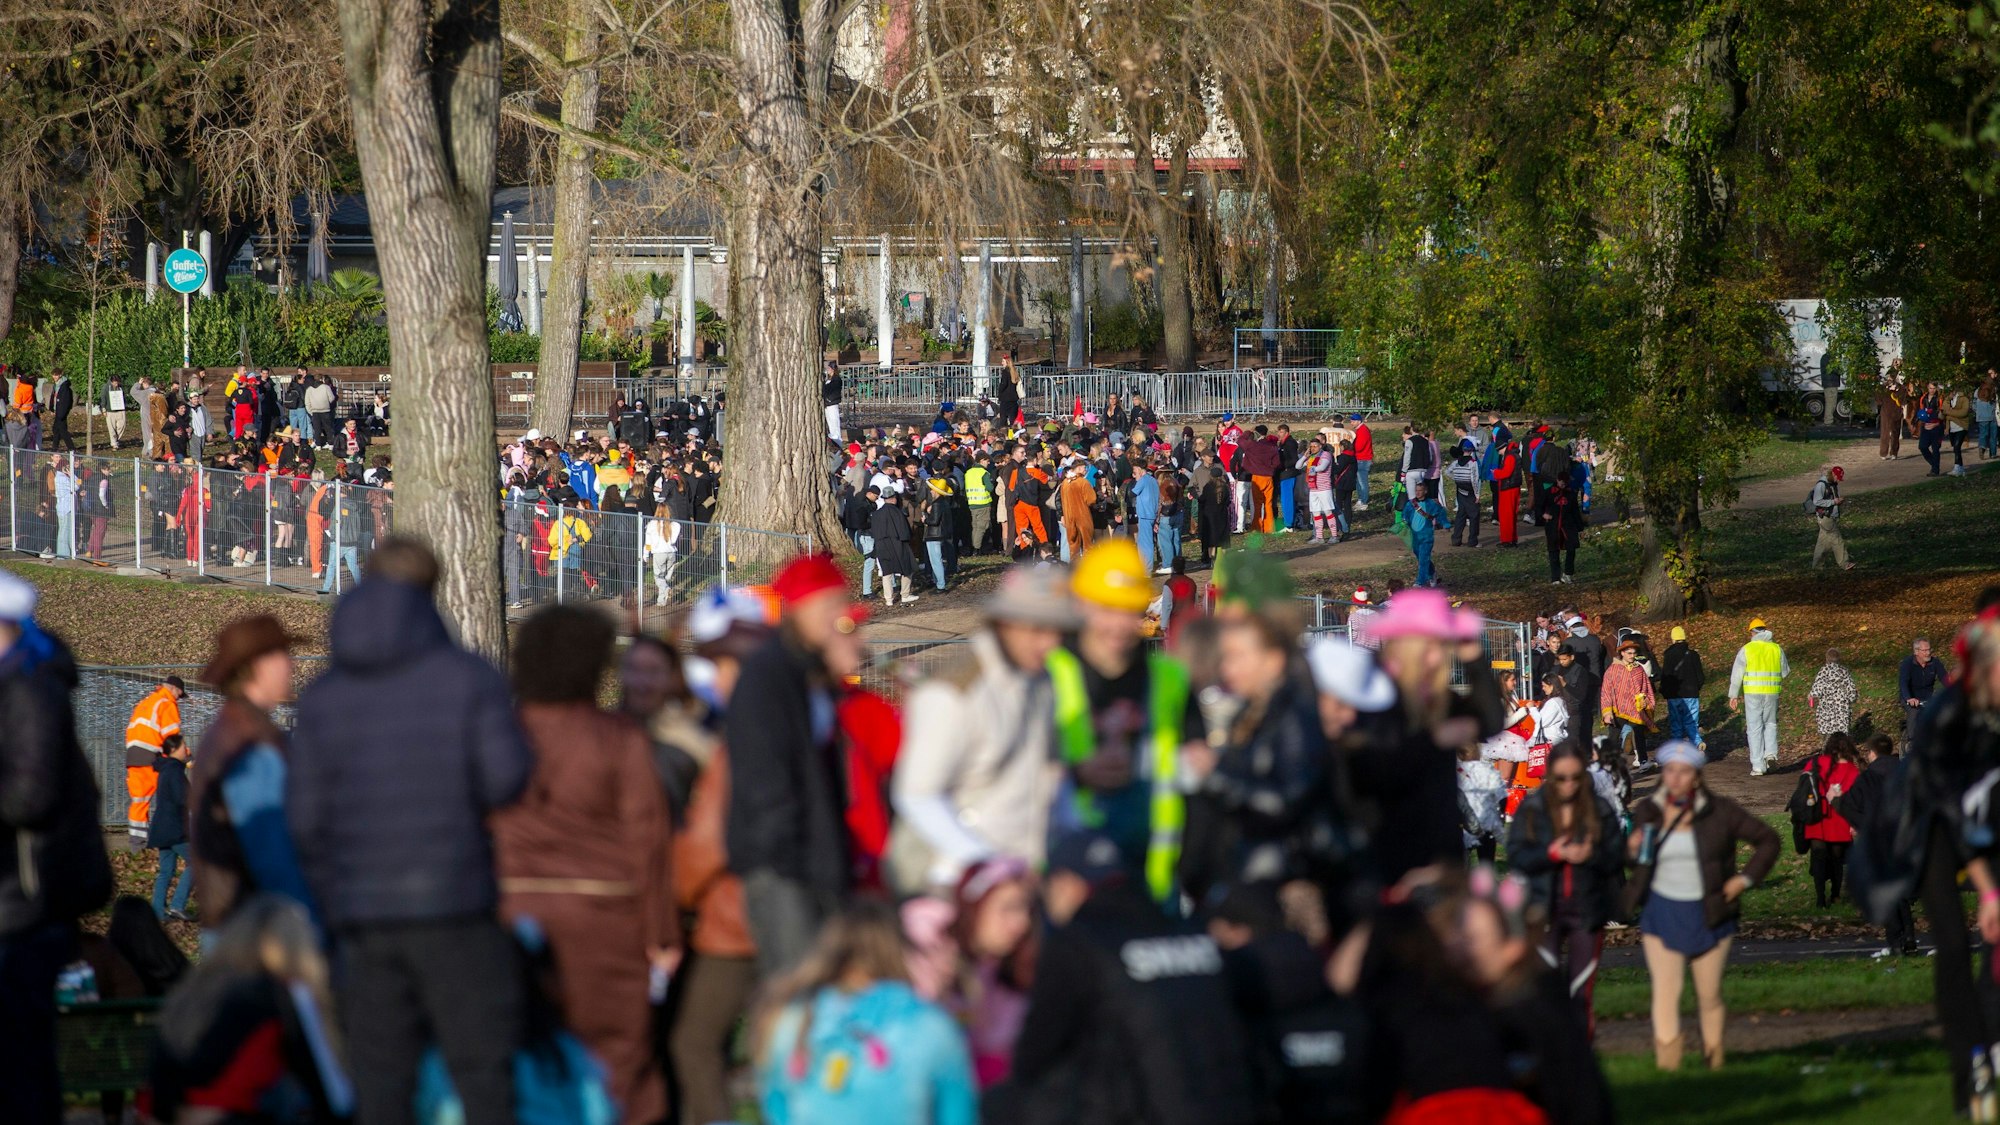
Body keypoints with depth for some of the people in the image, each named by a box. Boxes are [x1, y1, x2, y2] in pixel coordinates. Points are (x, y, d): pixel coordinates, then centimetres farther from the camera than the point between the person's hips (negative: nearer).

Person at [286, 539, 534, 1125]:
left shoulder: (322, 697, 8)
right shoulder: (468, 678, -3)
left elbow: (305, 816, 5)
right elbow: (504, 780, -12)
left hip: (363, 916, 3)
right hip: (455, 905, -3)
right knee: (483, 1078, 0)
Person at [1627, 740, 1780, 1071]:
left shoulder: (1720, 812, -3)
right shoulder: (1648, 811, 1)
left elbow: (1767, 840, 6)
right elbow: (1634, 854, 14)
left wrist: (1745, 879, -2)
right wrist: (1633, 849, -10)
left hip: (1708, 914, 0)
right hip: (1662, 913, 0)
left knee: (1710, 995, 6)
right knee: (1665, 991, -12)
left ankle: (1714, 1061, 22)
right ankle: (1667, 1064, -15)